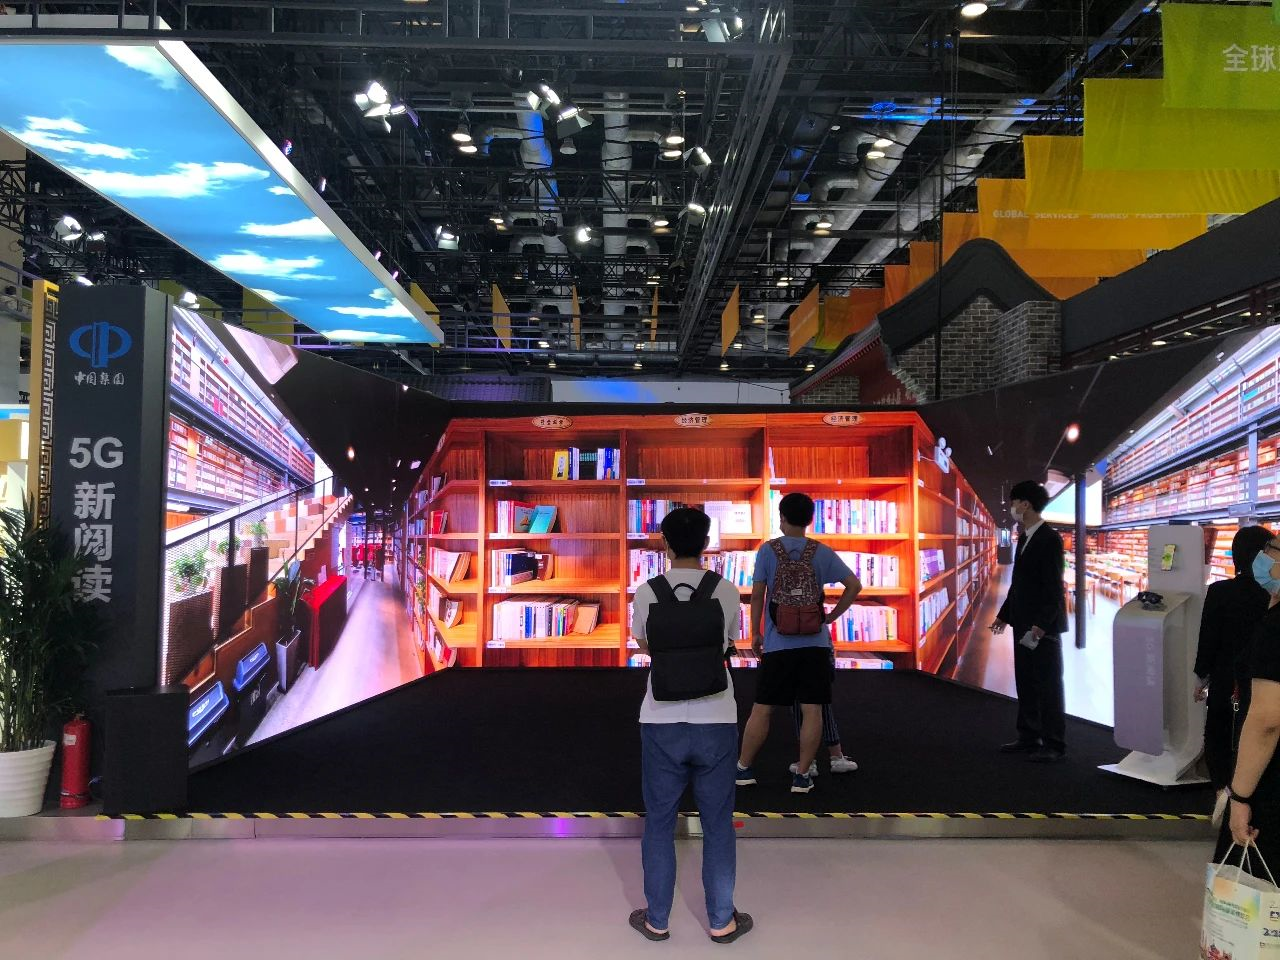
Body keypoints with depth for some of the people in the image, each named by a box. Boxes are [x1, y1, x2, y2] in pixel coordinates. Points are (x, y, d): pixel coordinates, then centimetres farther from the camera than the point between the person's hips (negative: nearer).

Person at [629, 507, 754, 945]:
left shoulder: (646, 593, -5)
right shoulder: (726, 591, -6)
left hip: (661, 722, 0)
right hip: (715, 722, 0)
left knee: (659, 823, 13)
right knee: (717, 825, 12)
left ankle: (656, 920, 24)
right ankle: (722, 921, 22)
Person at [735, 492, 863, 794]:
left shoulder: (768, 551, -2)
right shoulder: (821, 552, 3)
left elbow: (757, 594, -2)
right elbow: (854, 585, 3)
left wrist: (755, 633, 8)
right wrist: (832, 616, 11)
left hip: (778, 644, -1)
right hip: (815, 643, 1)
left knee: (762, 709, 7)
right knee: (812, 709, 4)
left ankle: (743, 768, 16)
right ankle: (802, 775, 6)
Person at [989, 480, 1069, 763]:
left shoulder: (1049, 539, -15)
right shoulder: (1024, 538, 12)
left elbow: (1054, 587, -19)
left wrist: (1041, 624, -24)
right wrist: (1004, 615, 18)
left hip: (1043, 626, -9)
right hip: (1023, 623, 9)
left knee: (1048, 685, -1)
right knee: (1026, 683, 14)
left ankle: (1054, 745, 5)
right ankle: (1029, 737, 23)